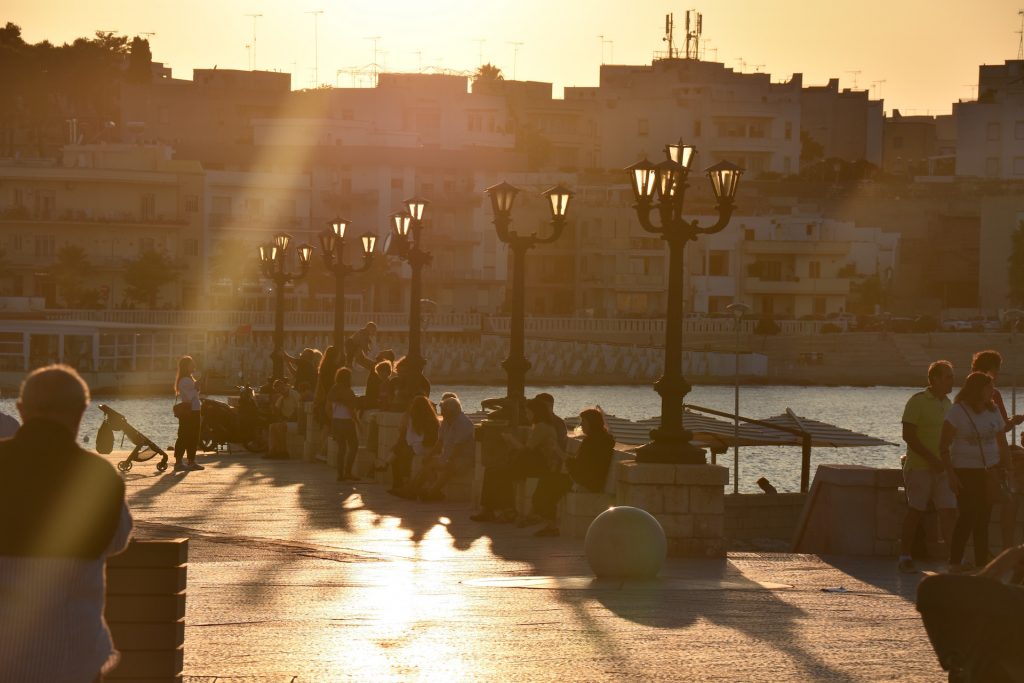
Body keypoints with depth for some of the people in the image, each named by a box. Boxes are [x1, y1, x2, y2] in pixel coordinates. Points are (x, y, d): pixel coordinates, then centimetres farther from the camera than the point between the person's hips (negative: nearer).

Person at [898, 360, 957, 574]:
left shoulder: (948, 404, 13)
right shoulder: (917, 402, -9)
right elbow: (908, 435, -14)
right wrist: (932, 459, -18)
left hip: (942, 468, 6)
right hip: (919, 467, -6)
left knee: (949, 510, -3)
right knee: (915, 512, -2)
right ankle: (904, 558, 7)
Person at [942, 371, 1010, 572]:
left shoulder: (993, 412, 9)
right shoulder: (958, 412, -7)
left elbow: (1002, 445, 15)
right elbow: (944, 446, -8)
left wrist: (998, 468, 2)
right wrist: (951, 474, -14)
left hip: (988, 472, 5)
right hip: (965, 471, -5)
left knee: (983, 519, 6)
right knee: (967, 516, -11)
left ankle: (982, 563, 11)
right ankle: (955, 561, -2)